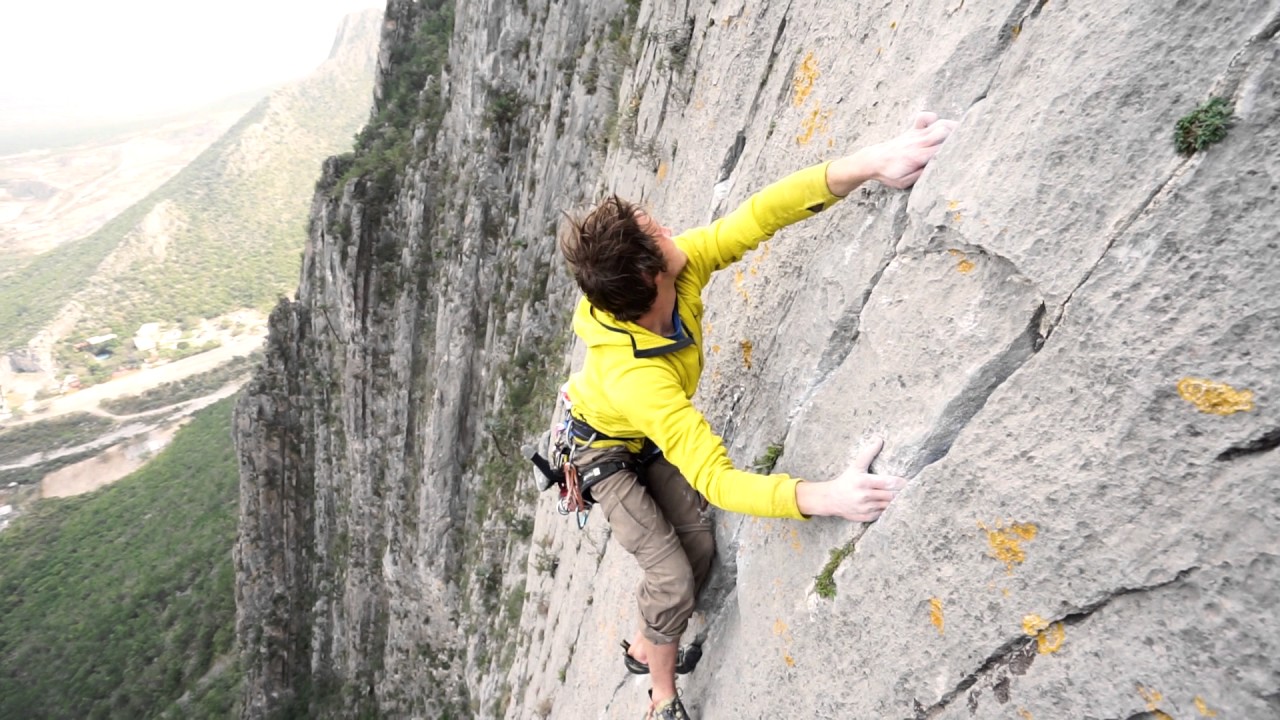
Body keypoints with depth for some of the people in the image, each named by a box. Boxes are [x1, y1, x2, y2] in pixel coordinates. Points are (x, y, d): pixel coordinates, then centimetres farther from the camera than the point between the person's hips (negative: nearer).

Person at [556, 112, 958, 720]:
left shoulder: (684, 266, -29)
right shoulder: (634, 377, -46)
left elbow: (759, 215, -33)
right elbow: (715, 480, -47)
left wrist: (869, 163, -46)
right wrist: (824, 498, -59)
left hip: (648, 440, 6)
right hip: (604, 452, -6)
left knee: (699, 547, 9)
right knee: (672, 578, -6)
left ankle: (646, 647, 40)